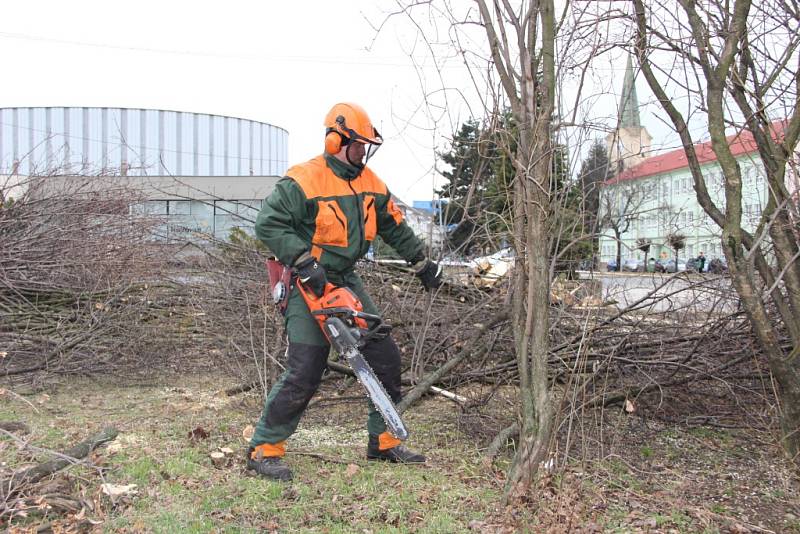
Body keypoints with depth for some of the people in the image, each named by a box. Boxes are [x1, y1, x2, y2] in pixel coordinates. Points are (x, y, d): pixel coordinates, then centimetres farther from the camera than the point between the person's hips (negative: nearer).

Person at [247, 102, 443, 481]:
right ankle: (263, 450, 4)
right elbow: (268, 223, -21)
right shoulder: (303, 181, -16)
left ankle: (383, 443, 20)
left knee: (386, 360, 6)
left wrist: (422, 263, 19)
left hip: (347, 282, 8)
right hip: (309, 287, -8)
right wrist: (304, 262, -28)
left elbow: (395, 228, 19)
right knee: (304, 374, -13)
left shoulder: (370, 184, 7)